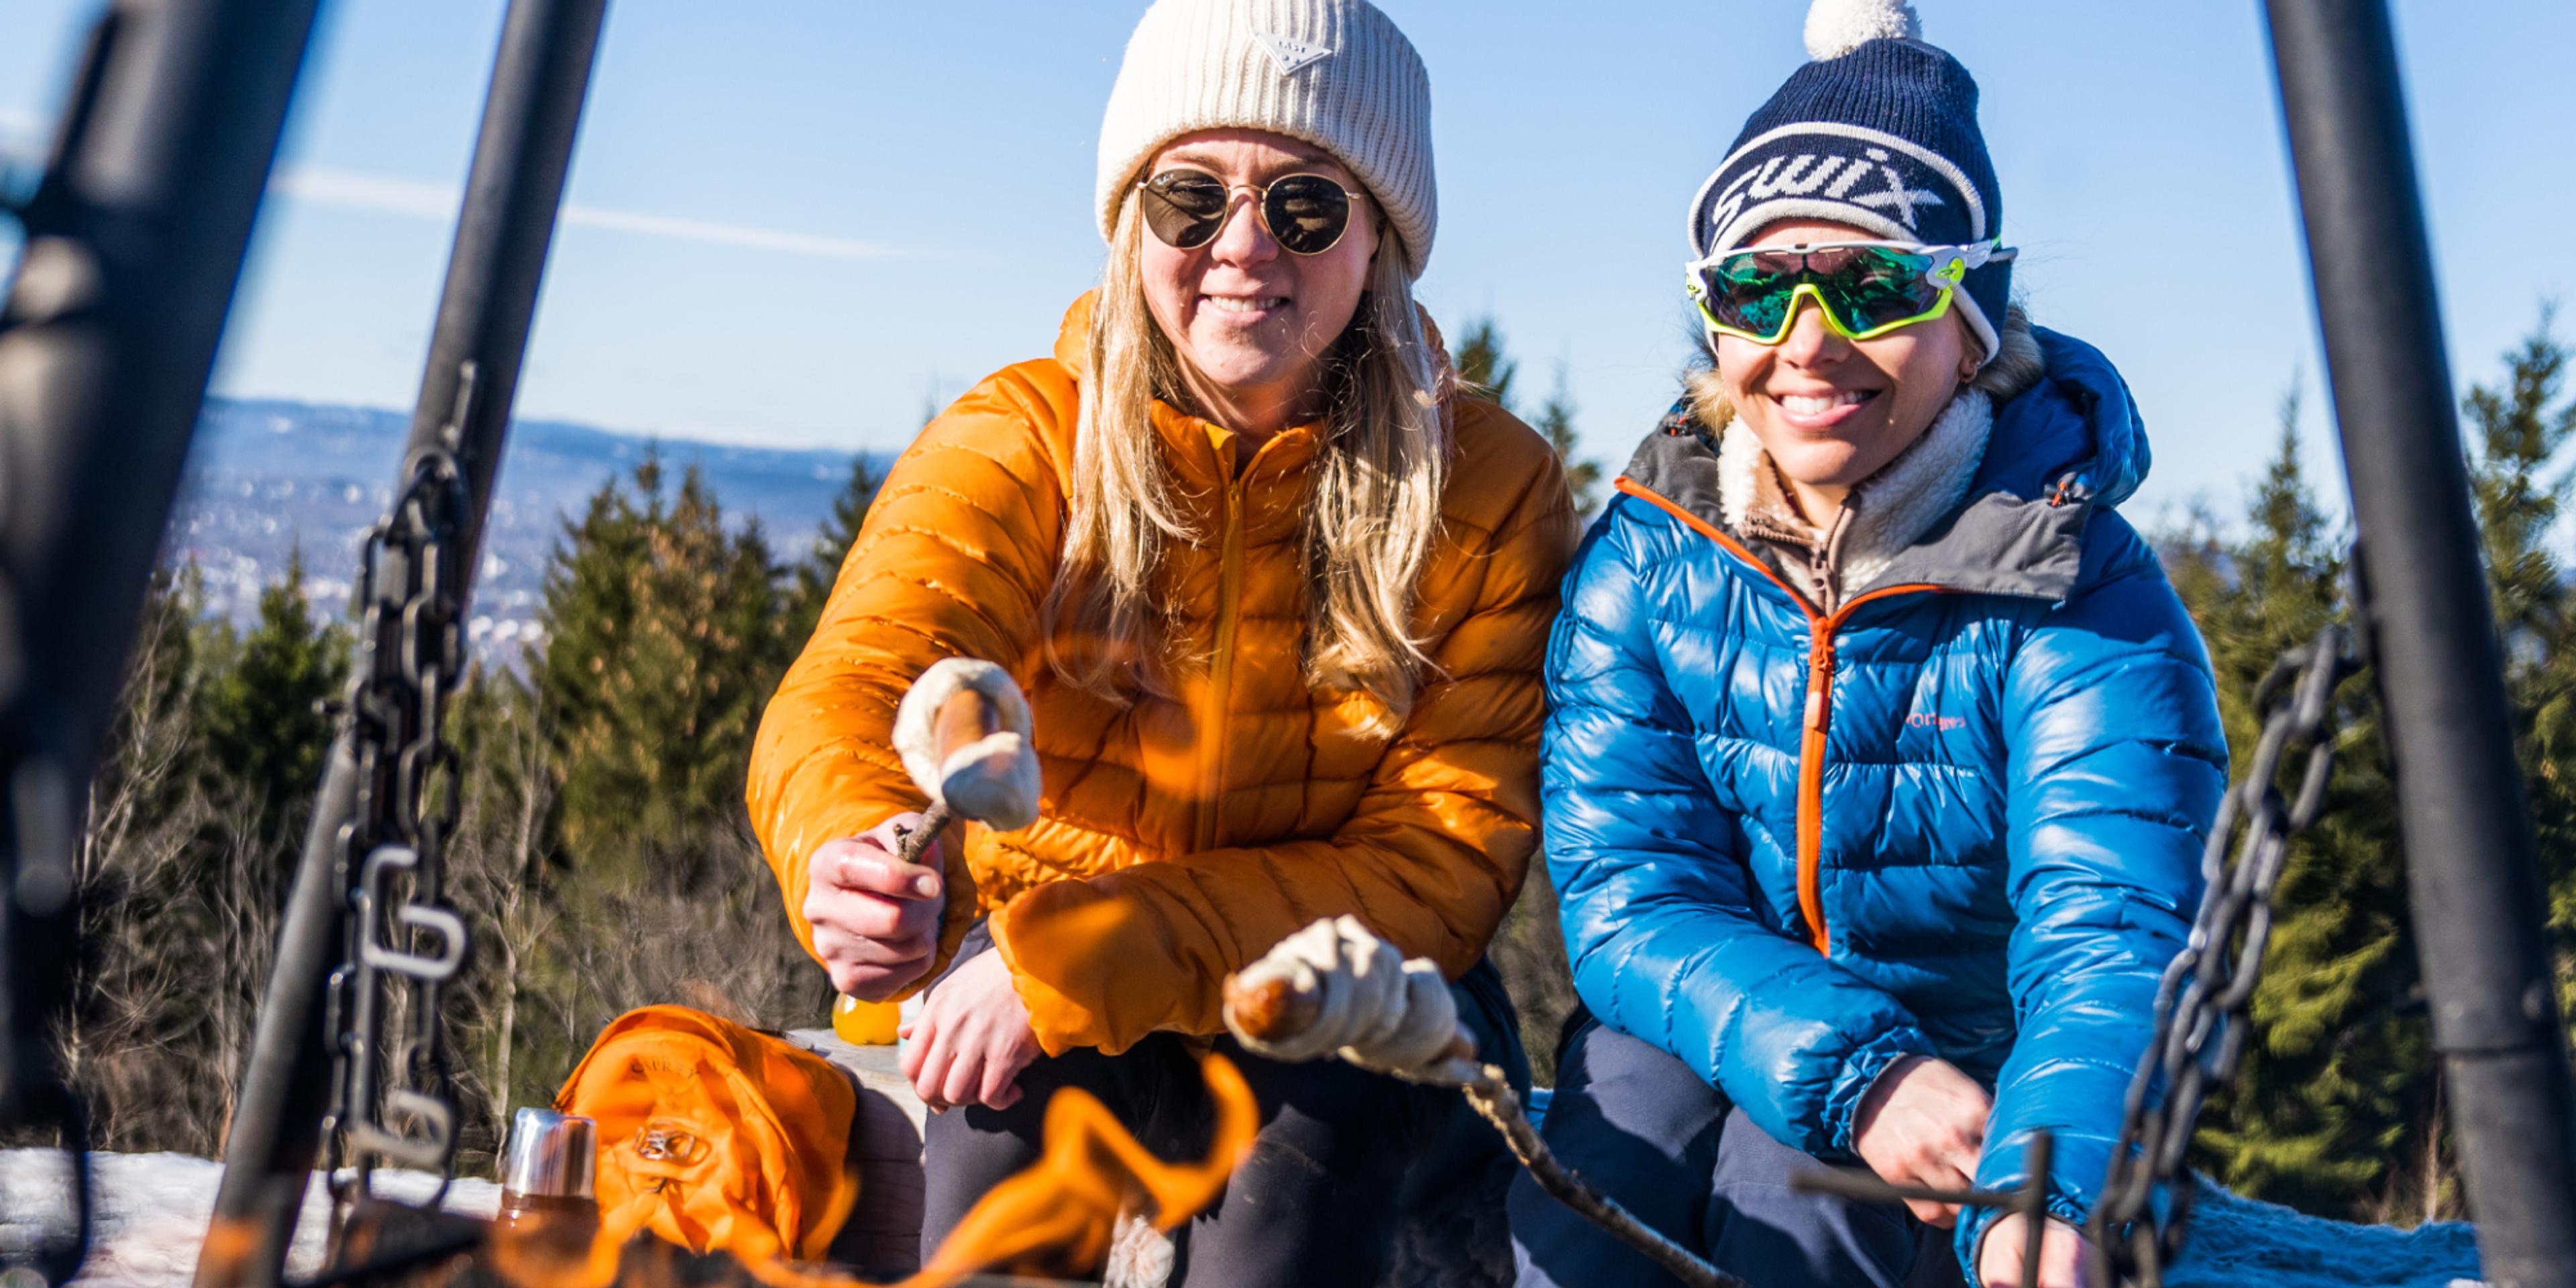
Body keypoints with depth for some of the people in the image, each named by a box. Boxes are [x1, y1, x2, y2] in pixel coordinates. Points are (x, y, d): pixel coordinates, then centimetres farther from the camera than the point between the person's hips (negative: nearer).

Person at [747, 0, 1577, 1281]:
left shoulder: (1492, 489, -11)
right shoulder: (1016, 442, -10)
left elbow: (1445, 854, -16)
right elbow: (845, 693, -24)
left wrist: (1081, 962, -26)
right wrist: (857, 862, -49)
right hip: (1031, 949, 0)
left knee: (1330, 1067, -26)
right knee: (1024, 1067, -25)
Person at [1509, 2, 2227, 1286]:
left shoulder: (2078, 592, -16)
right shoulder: (1642, 564, -9)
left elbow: (2109, 936, -27)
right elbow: (1629, 891, -14)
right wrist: (1849, 1067, -32)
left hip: (1967, 1059, -1)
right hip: (1701, 1022, 2)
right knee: (1597, 1160, -27)